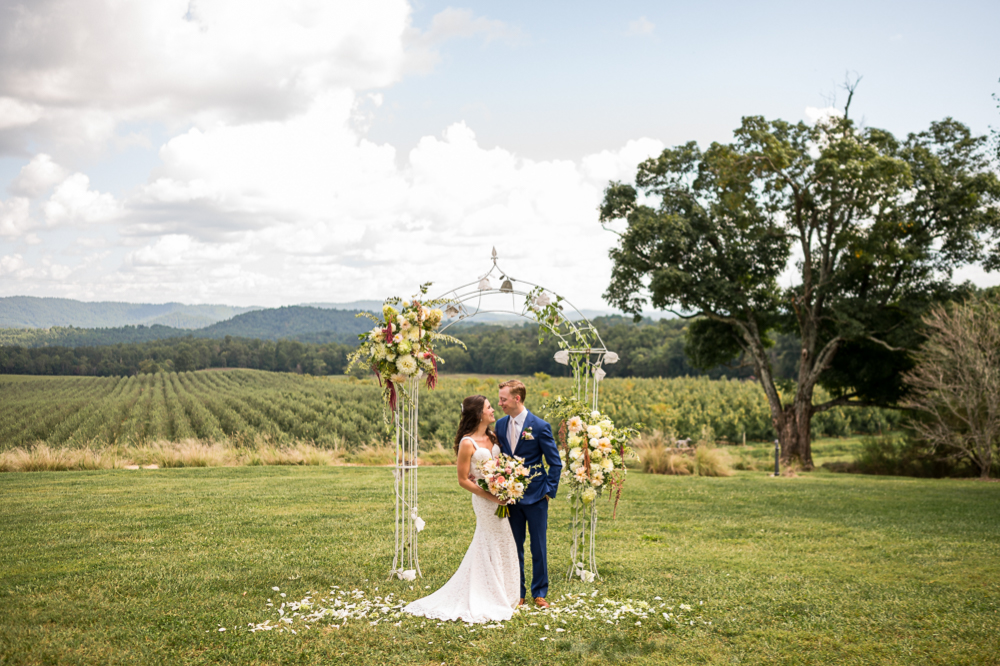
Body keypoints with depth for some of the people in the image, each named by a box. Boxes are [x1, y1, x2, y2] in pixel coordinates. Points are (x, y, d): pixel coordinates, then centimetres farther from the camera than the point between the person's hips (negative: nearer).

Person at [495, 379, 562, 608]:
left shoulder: (539, 426, -10)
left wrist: (549, 491, -8)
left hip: (535, 497, -4)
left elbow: (555, 462, -5)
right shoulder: (500, 425, 4)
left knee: (538, 547, 5)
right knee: (514, 546, 10)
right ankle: (517, 593, 20)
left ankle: (539, 593, 17)